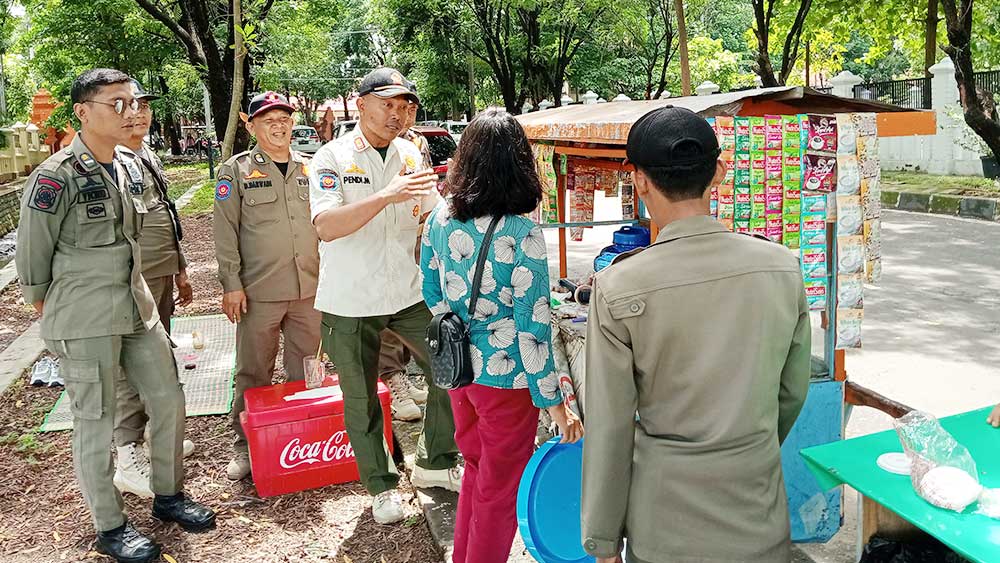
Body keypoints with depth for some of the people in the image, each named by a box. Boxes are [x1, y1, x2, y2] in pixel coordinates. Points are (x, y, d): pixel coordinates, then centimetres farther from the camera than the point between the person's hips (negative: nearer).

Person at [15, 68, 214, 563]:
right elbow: (32, 252, -7)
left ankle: (168, 495, 32)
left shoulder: (123, 169, 8)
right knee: (95, 422, 5)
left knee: (169, 401, 11)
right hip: (84, 322, -7)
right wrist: (44, 303, 5)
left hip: (137, 307, 7)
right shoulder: (56, 176, -15)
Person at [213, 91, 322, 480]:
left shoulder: (309, 168, 11)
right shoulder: (236, 171, 0)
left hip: (310, 288, 4)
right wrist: (231, 285, -9)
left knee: (305, 370, 13)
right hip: (259, 292, -3)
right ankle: (245, 445, 20)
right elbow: (225, 232, -3)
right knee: (254, 373, 5)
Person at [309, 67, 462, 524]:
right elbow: (326, 226, -24)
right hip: (349, 302, -4)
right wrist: (387, 196, -33)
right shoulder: (332, 158, -10)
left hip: (408, 293, 4)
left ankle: (435, 463, 25)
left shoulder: (411, 155, 5)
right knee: (361, 399, 8)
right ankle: (381, 486, 27)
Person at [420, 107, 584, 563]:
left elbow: (431, 294, 7)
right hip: (505, 376, -6)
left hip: (457, 368, 6)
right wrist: (553, 402, -12)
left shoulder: (441, 218, -3)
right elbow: (532, 326, -19)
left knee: (476, 468, 26)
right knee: (500, 489, 14)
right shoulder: (522, 234, -21)